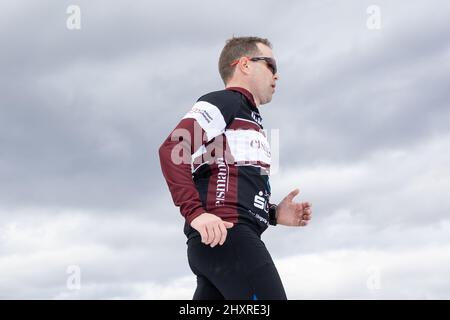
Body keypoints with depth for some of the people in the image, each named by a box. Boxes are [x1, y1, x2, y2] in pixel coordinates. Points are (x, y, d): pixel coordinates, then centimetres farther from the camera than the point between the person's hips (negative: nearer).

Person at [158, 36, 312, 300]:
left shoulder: (249, 118, 31)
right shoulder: (223, 101, 1)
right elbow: (171, 151, -14)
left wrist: (273, 213, 15)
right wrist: (195, 213, -24)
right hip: (221, 235, -10)